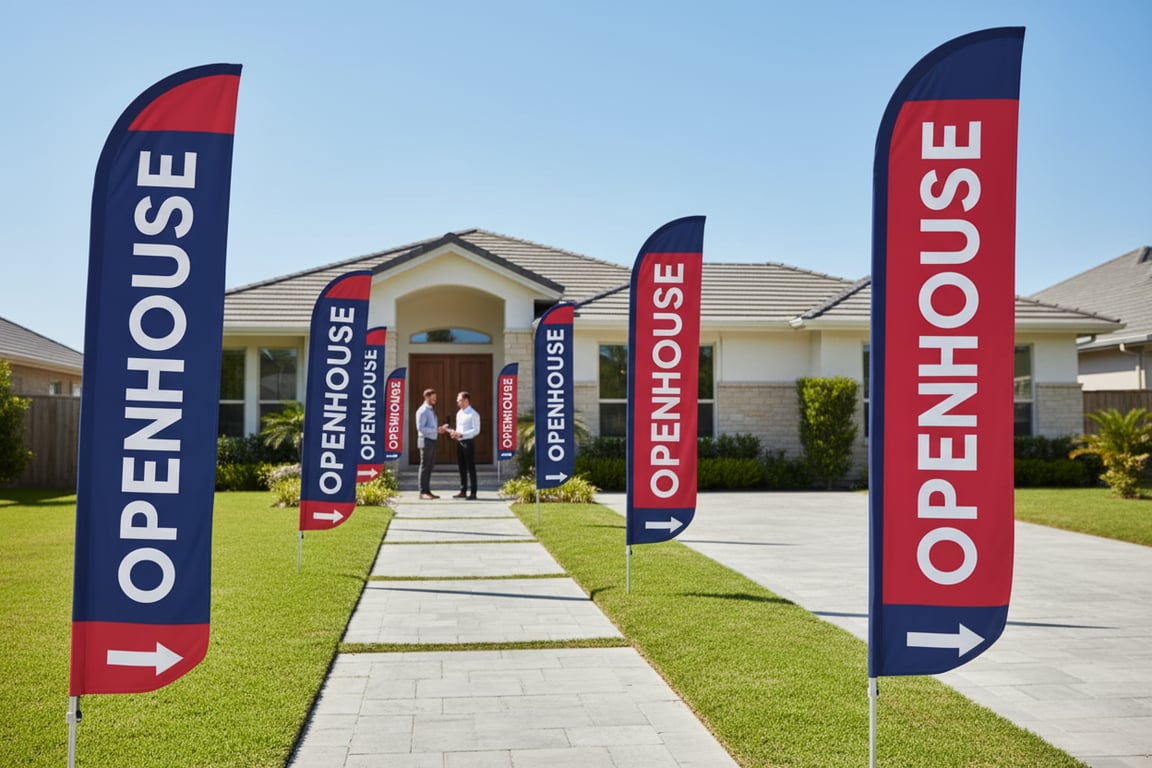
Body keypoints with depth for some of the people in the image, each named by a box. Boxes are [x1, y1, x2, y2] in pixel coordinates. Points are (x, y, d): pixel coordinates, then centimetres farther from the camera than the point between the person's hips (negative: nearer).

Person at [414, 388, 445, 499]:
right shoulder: (423, 411, -11)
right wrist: (436, 430, -19)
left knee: (429, 467, 11)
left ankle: (427, 491, 15)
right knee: (425, 467, -6)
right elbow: (420, 428, -18)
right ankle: (423, 492, -4)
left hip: (433, 441, 9)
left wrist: (439, 429, 5)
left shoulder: (431, 410, 18)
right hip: (426, 441, -9)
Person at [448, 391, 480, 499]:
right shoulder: (459, 413, 15)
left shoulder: (473, 414, -10)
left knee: (471, 468, -3)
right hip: (459, 442, 8)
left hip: (468, 442, -8)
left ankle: (473, 493, 1)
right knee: (462, 468, 11)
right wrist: (455, 433, 0)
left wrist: (461, 434, -20)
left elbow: (476, 430, -15)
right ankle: (463, 491, 19)